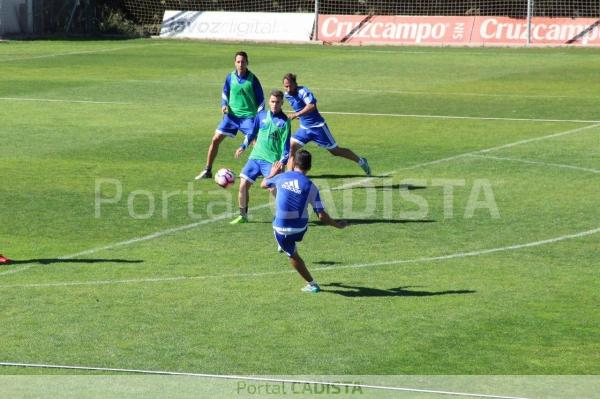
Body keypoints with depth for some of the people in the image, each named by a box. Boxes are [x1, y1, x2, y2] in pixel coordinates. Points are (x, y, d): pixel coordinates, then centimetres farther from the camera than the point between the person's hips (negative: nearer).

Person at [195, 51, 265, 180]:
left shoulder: (252, 79, -8)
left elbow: (260, 98, -1)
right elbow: (225, 93, 15)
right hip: (231, 115, 3)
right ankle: (207, 171, 8)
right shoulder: (230, 77, 1)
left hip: (248, 116, -3)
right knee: (216, 139, -2)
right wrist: (224, 105, -5)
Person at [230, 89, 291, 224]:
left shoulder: (284, 121, -5)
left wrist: (283, 161, -18)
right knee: (243, 185, -3)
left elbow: (286, 144, -7)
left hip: (272, 161, -4)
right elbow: (253, 132, 20)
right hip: (255, 157, 4)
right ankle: (243, 215, 11)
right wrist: (243, 146, 11)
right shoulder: (261, 115, 6)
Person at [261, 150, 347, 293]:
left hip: (281, 229, 0)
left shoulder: (281, 177, -4)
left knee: (293, 255, 17)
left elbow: (263, 184, 19)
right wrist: (338, 225, 6)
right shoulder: (311, 187, -7)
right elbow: (322, 216, -10)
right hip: (300, 229, 0)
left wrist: (273, 173, 38)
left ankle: (311, 284, 20)